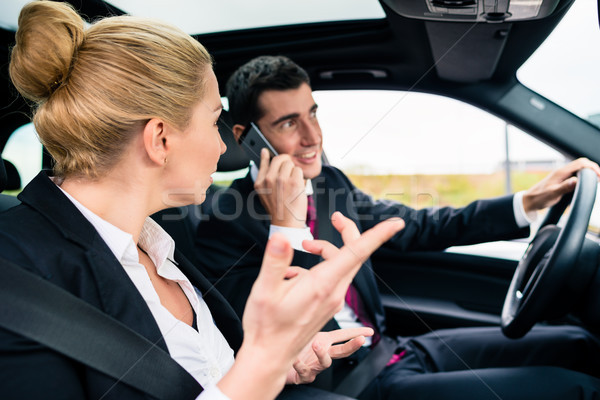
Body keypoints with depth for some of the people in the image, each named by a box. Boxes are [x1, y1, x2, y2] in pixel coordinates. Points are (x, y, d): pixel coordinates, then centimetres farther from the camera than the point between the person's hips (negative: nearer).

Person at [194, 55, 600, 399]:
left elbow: (419, 228, 11)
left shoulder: (330, 181, 5)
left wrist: (529, 201, 3)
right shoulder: (222, 221, -15)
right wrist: (287, 227, -30)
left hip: (392, 348, 7)